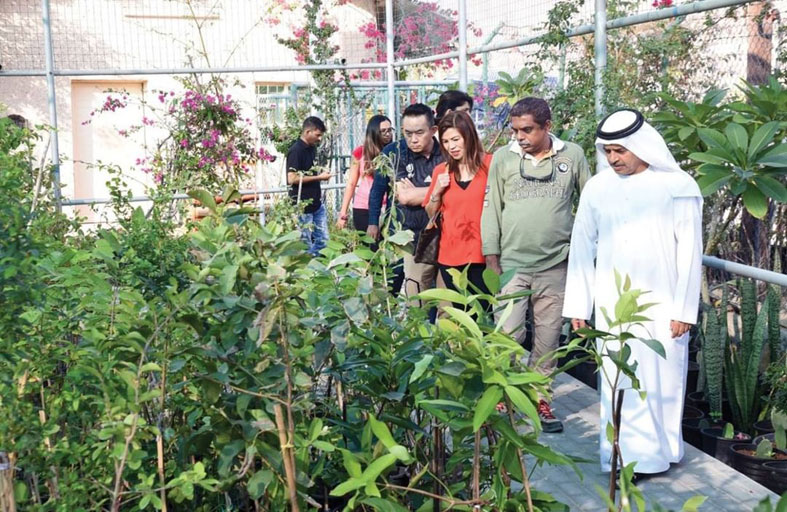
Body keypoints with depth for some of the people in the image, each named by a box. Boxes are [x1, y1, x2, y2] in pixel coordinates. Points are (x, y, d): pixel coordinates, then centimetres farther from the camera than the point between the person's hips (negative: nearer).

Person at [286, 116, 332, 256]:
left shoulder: (312, 148, 11)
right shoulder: (296, 151, -15)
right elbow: (292, 179, -22)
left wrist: (321, 174, 8)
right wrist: (319, 177, -17)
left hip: (317, 203, 9)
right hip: (303, 206, -8)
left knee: (323, 240, 11)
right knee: (305, 244, 1)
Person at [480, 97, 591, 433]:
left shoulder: (573, 156, 3)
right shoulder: (502, 158, 2)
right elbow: (491, 208, 4)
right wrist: (492, 257, 0)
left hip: (555, 265, 1)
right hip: (511, 263, -1)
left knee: (548, 335, 8)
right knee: (508, 335, -5)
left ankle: (539, 396, 22)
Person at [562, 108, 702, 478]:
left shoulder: (677, 185, -3)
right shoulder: (597, 187, 3)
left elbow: (689, 251, -2)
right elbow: (582, 248, 7)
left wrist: (684, 308, -5)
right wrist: (578, 306, 6)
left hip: (662, 304, -1)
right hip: (613, 304, 2)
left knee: (663, 379, 6)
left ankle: (661, 450, 25)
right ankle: (630, 457, 13)